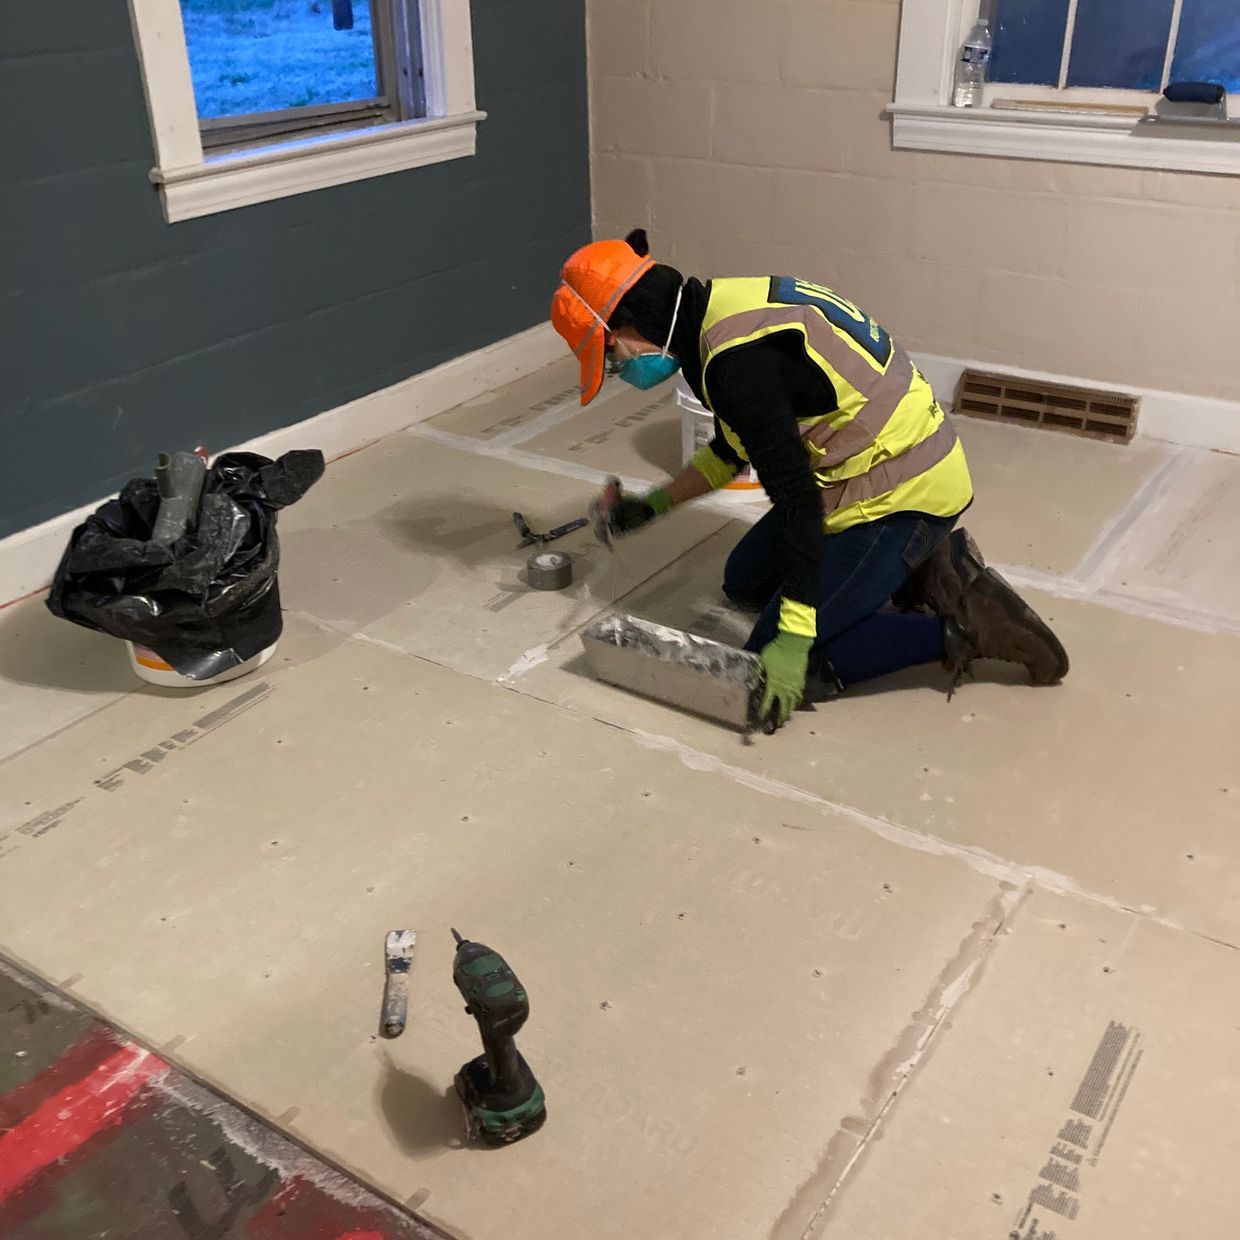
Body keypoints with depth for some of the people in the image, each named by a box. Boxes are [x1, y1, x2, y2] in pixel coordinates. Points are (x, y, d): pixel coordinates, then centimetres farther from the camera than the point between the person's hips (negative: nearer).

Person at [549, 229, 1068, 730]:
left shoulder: (738, 360, -25)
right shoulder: (724, 307, 6)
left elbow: (797, 500, -26)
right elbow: (731, 450, 22)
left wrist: (791, 642, -25)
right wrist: (655, 504, 25)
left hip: (903, 496, -10)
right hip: (889, 466, 10)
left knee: (772, 670, -7)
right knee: (746, 581, 22)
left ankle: (961, 624, -3)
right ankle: (922, 566, 15)